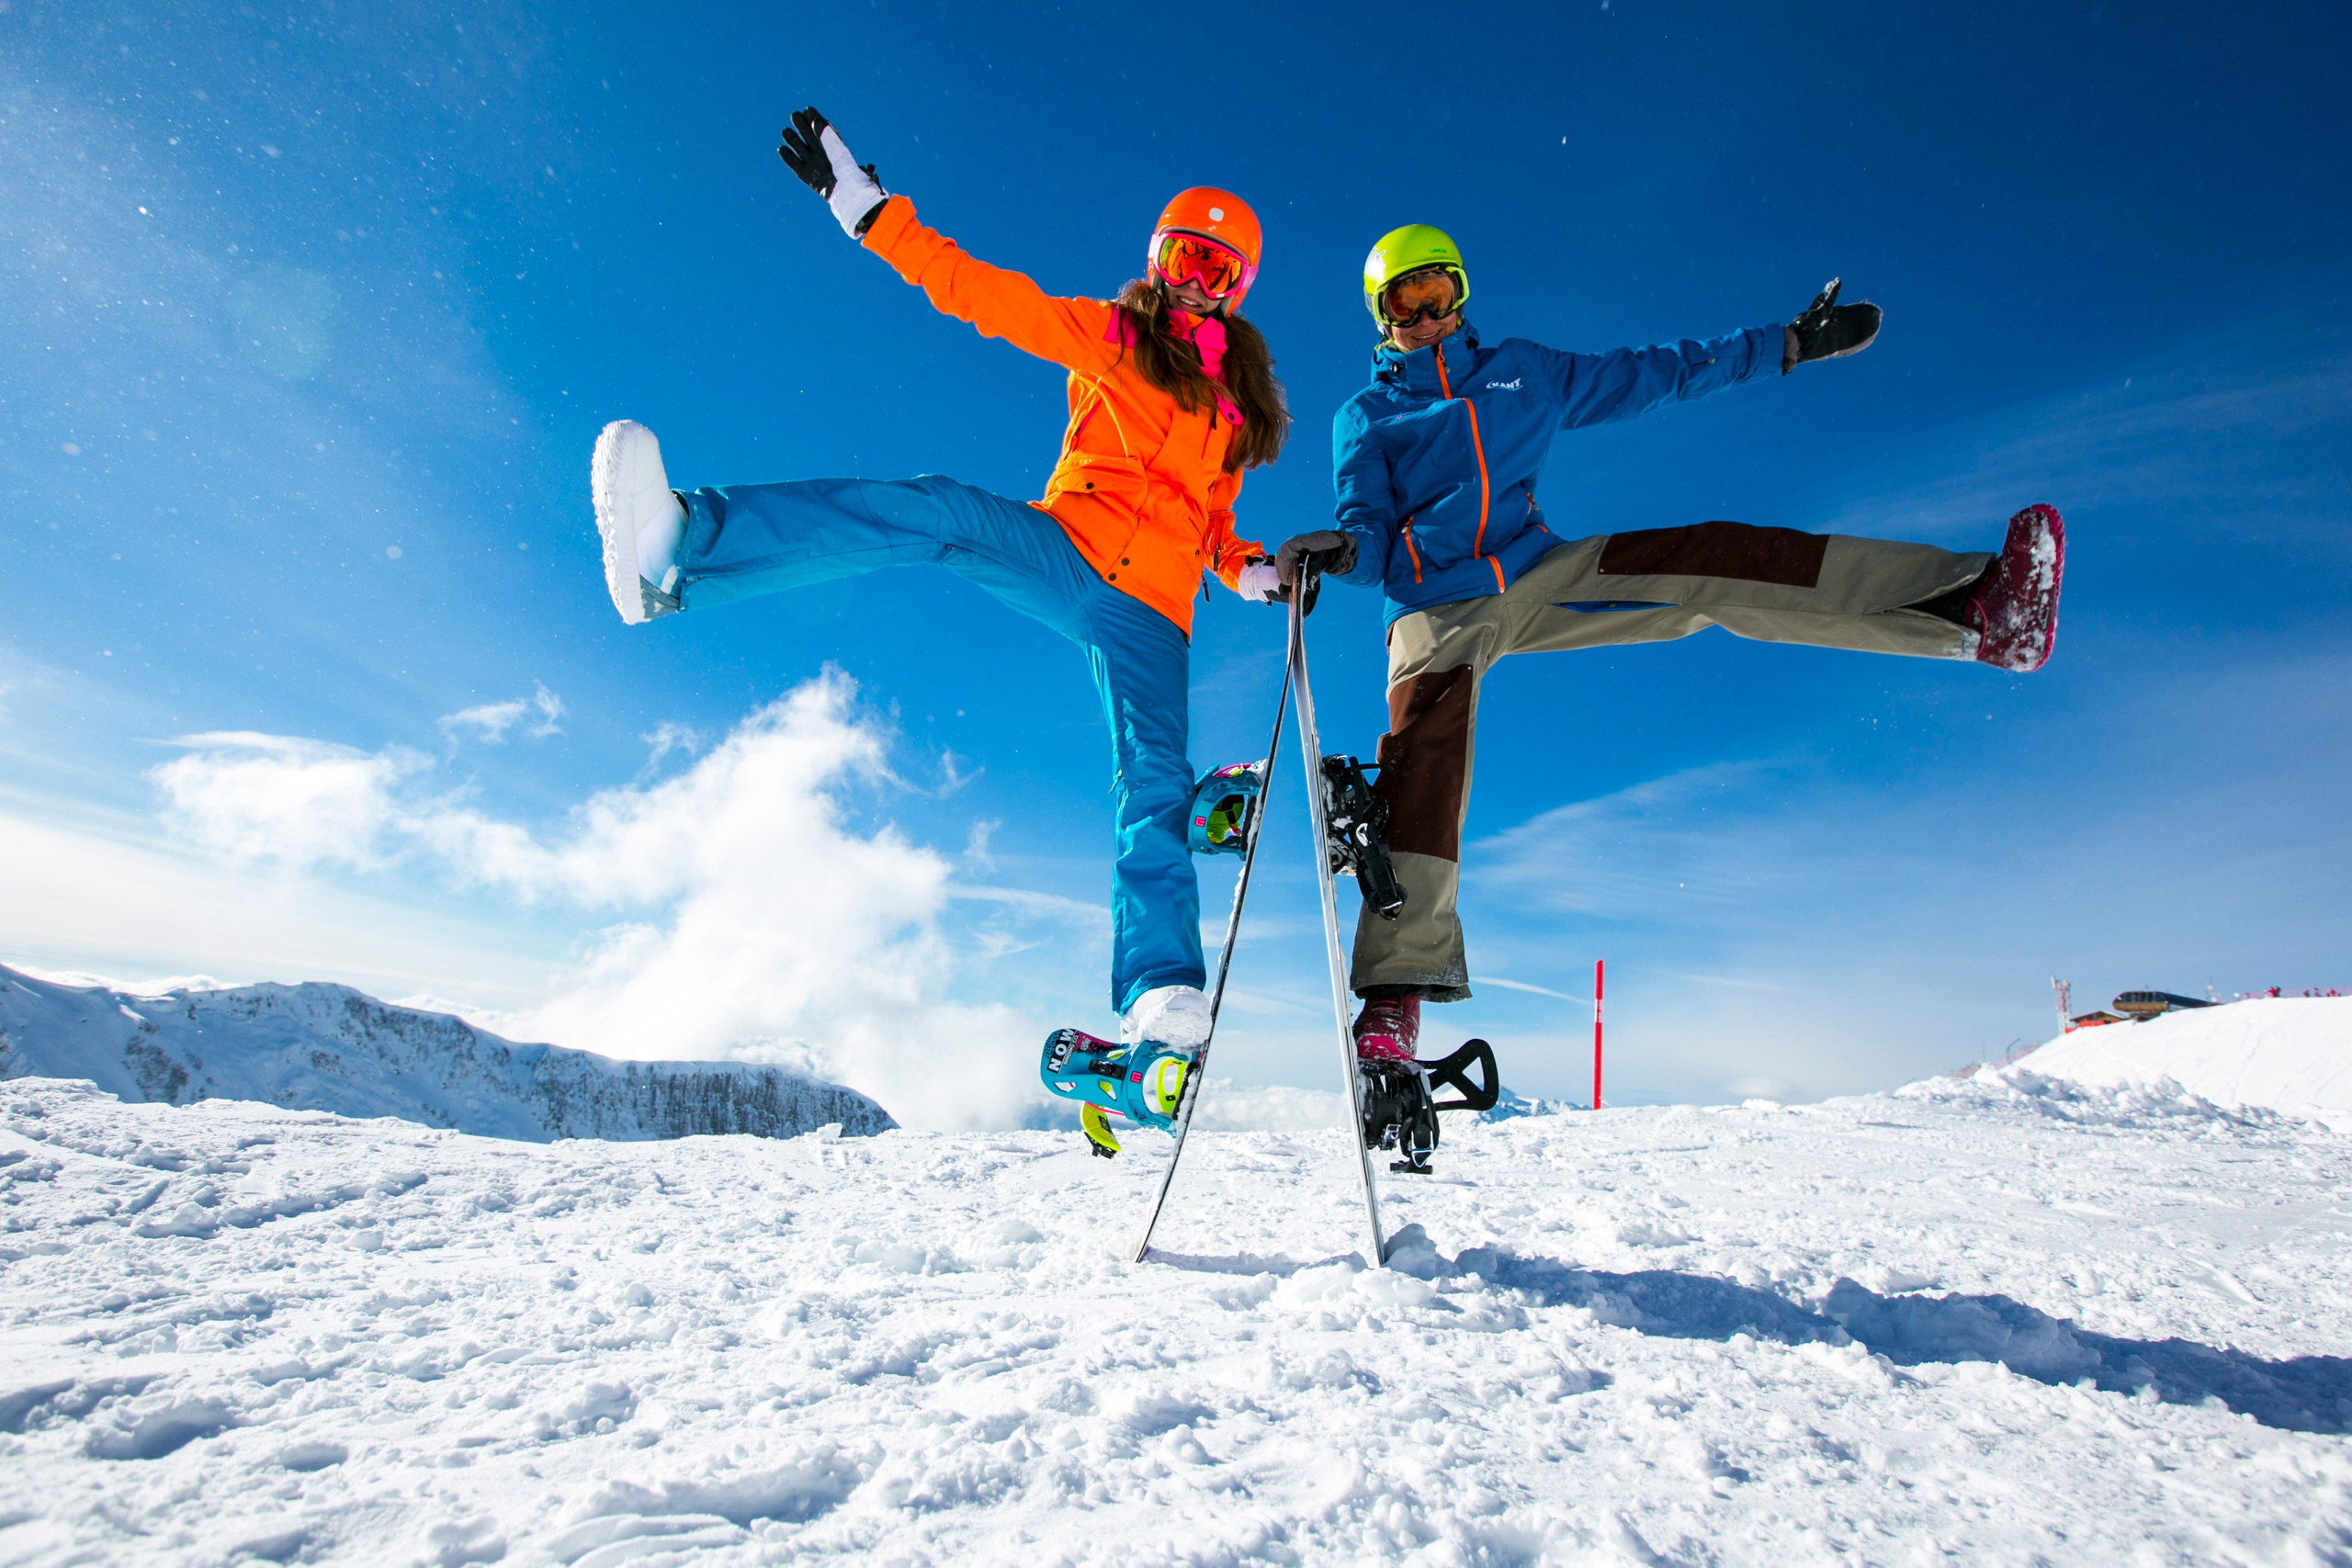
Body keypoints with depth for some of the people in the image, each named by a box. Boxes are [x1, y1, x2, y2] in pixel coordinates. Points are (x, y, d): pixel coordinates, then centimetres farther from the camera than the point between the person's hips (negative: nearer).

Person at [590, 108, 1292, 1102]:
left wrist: (1250, 571, 7)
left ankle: (1161, 1000, -25)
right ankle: (679, 547, -47)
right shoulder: (1112, 335, 15)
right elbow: (975, 290, 8)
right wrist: (865, 206, 1)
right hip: (1065, 546, -2)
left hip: (1150, 609, 2)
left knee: (1155, 786, -17)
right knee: (934, 512, -32)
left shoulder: (1238, 403, 25)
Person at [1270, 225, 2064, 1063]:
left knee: (1720, 564, -15)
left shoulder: (1520, 368, 22)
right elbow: (1370, 528, 2)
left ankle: (1973, 609, -19)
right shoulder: (1364, 416, 14)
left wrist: (1787, 344, 26)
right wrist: (1341, 551, -23)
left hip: (1541, 573, 4)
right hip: (1440, 604, -3)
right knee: (1424, 758, -29)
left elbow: (1649, 374, 26)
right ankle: (1399, 986, -34)